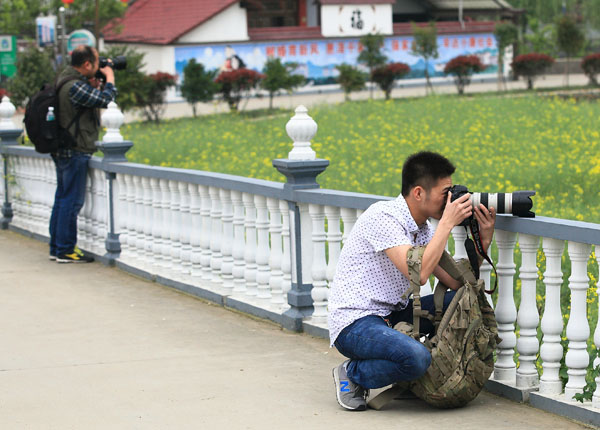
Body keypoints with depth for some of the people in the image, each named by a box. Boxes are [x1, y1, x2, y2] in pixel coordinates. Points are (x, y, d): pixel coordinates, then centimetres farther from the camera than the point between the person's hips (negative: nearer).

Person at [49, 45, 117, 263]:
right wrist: (109, 77, -8)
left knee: (62, 199, 15)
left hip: (63, 150, 10)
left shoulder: (64, 78, 11)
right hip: (75, 151, -10)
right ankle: (65, 250, -1)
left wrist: (94, 85, 5)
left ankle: (56, 248, 20)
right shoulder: (75, 86, -21)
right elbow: (104, 100, -24)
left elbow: (89, 98, 20)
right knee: (72, 200, -5)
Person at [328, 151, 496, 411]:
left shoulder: (422, 230, 10)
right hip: (354, 323, -9)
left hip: (390, 317, 9)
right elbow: (419, 273, -28)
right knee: (416, 358, -34)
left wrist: (484, 240, -5)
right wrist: (447, 223, -22)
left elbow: (457, 282, 6)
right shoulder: (383, 216, -18)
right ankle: (352, 375, -4)